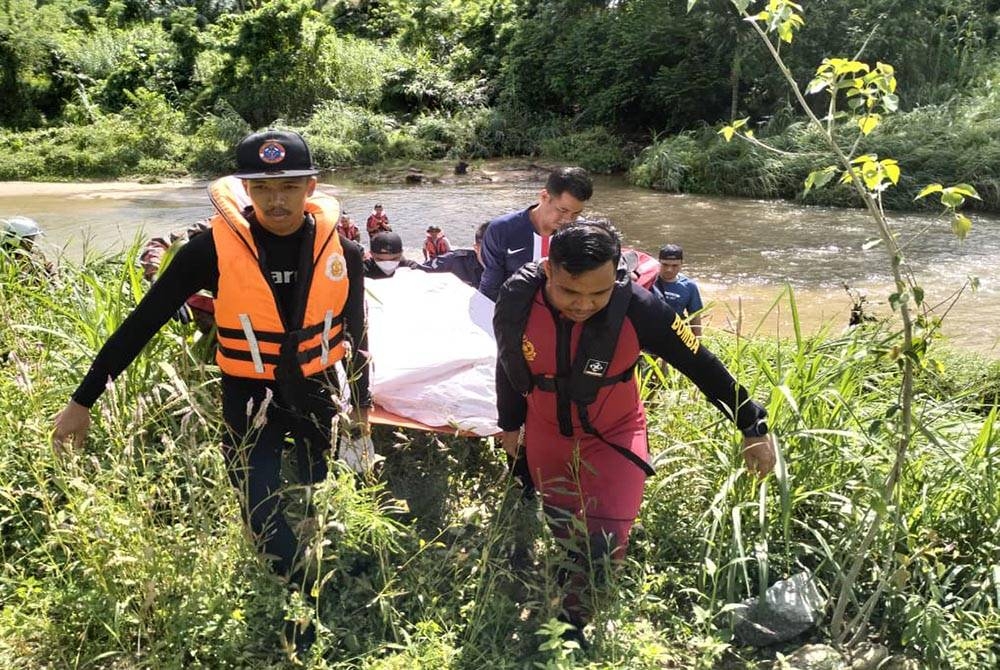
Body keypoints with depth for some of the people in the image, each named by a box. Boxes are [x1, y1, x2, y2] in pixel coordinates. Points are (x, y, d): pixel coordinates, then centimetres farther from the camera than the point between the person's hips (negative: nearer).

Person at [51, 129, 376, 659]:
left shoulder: (341, 252, -10)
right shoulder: (216, 248, -17)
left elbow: (354, 340, 4)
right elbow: (142, 323, -10)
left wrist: (362, 416, 11)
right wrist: (83, 401, -7)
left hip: (318, 397, 2)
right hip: (248, 403, -2)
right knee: (265, 521, -1)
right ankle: (306, 598, 28)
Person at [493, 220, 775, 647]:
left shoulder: (636, 308, -32)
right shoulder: (517, 300, -26)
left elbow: (700, 364, -19)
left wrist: (753, 427, -11)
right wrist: (510, 424, 9)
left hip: (614, 435, -2)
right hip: (546, 433, 2)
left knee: (605, 543, -8)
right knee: (561, 530, 21)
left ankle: (574, 618, 19)